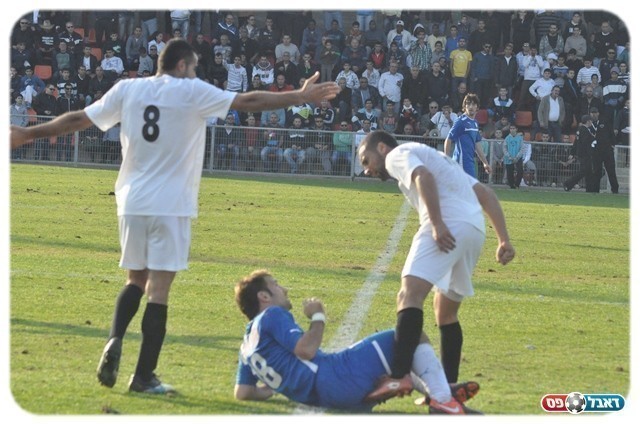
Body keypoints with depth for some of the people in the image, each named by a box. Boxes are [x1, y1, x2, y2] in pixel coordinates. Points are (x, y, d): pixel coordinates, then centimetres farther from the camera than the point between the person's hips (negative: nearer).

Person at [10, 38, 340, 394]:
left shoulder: (128, 89, 6)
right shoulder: (192, 92, -5)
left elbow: (79, 119, 10)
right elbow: (249, 101, -6)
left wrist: (28, 134, 21)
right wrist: (301, 97, 0)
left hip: (133, 203, 4)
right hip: (171, 205, -4)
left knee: (136, 280, 19)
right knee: (159, 289, -2)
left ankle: (115, 342, -6)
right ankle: (144, 376, -2)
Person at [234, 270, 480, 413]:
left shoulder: (248, 346, 21)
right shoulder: (272, 316, -4)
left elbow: (243, 392, 15)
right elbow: (306, 349, -19)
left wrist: (277, 386, 28)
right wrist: (318, 317, -4)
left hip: (320, 396, 10)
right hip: (334, 377, -10)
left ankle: (436, 389, 28)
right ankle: (443, 401, -11)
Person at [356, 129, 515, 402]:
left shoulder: (396, 155, 12)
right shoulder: (433, 157, 37)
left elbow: (424, 177, -11)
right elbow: (485, 193, 29)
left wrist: (437, 224, -20)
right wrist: (504, 240, 22)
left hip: (448, 226, -9)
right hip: (475, 229, 9)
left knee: (410, 295, -21)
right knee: (446, 311, 23)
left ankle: (399, 377, -37)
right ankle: (448, 388, 26)